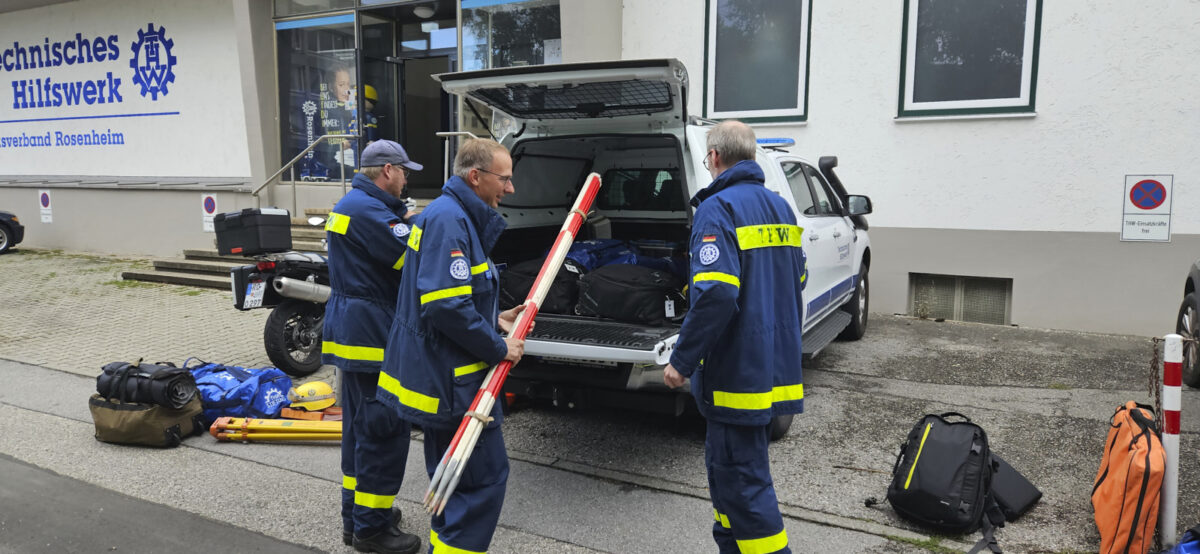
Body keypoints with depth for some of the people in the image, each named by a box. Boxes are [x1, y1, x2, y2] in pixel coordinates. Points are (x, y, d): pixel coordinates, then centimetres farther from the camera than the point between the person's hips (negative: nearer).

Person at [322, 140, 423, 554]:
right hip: (370, 333, -11)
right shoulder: (368, 209, -18)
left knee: (361, 427, 18)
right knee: (384, 430, -3)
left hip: (355, 332, 11)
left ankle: (356, 516, 29)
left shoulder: (353, 204, 16)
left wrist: (407, 223, 5)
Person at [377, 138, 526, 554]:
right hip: (450, 381, -11)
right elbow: (445, 306, -27)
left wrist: (496, 320, 11)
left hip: (437, 375, 11)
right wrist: (499, 348, -17)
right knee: (486, 477, -3)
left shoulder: (454, 217, 14)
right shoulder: (449, 220, -19)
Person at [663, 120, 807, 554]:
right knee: (727, 464, 21)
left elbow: (716, 293, -26)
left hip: (738, 370, -9)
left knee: (742, 477, 0)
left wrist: (682, 361, -18)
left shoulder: (718, 209, -15)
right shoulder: (780, 208, 13)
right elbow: (796, 280, 22)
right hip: (777, 366, 9)